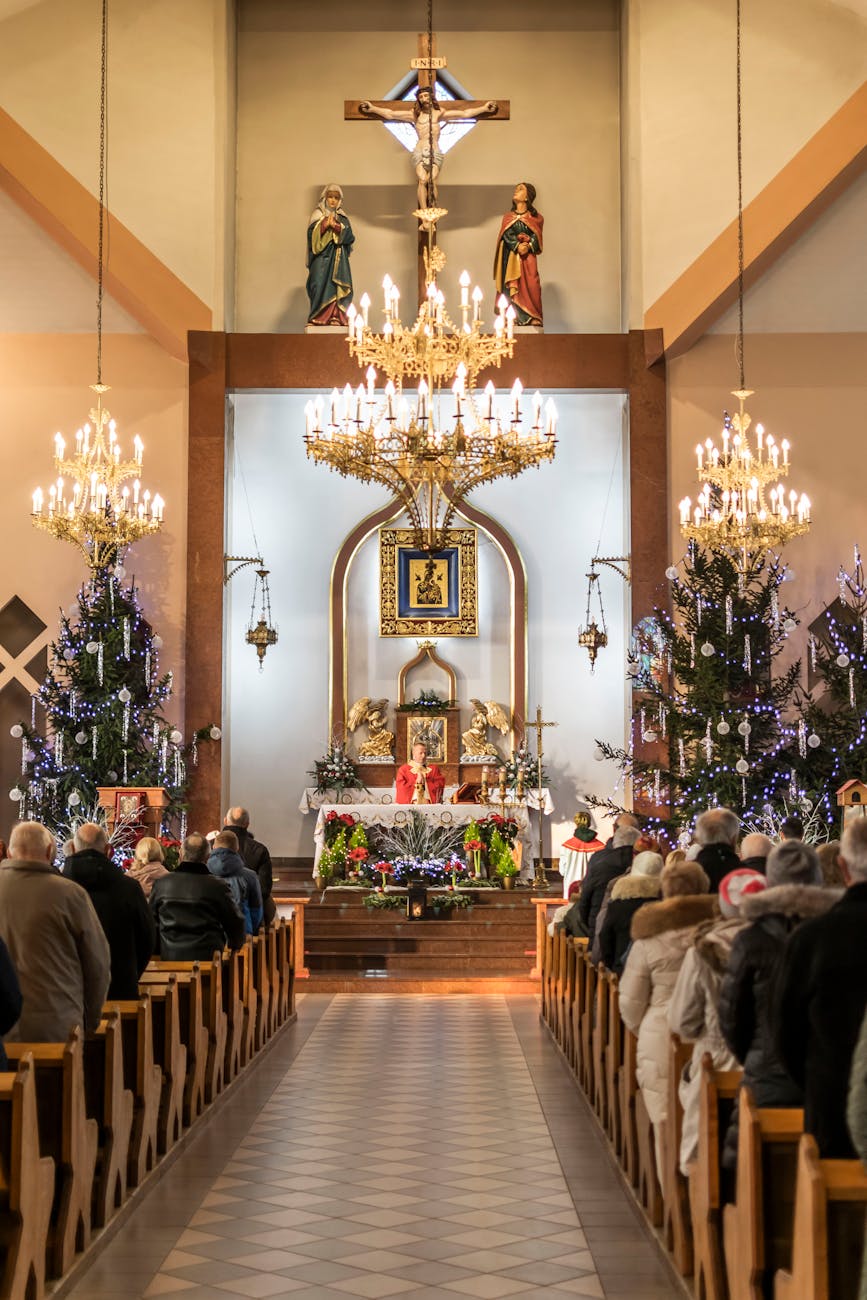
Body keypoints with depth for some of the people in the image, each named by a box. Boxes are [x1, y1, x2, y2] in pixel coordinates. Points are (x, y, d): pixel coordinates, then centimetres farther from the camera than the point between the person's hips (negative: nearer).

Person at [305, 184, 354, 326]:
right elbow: (312, 234, -6)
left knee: (337, 288, -7)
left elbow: (349, 236, 0)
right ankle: (318, 318, -14)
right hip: (321, 259, -2)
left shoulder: (343, 218, 15)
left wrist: (336, 226, -12)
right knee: (321, 286, -13)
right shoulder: (317, 216, 8)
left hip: (338, 260, 3)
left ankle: (337, 318, -10)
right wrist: (325, 225, -17)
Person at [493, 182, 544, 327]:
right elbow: (507, 234, 1)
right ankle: (514, 318, -13)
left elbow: (536, 235, 0)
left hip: (528, 256, -2)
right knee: (511, 286, -9)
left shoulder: (534, 217, 11)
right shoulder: (508, 217, 17)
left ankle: (533, 318, -13)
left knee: (530, 286, -12)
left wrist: (528, 246, -21)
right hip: (511, 256, 2)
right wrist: (517, 246, -17)